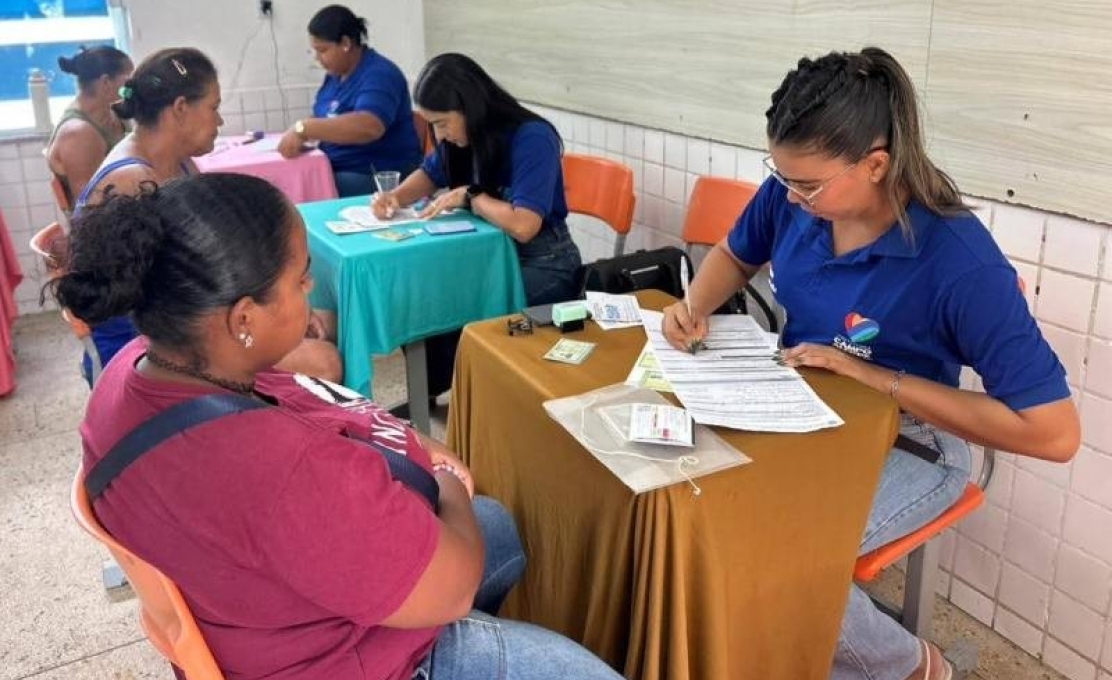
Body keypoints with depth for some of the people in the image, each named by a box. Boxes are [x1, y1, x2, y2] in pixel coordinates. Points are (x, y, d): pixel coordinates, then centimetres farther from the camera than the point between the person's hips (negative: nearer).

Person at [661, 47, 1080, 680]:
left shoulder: (960, 261, -29)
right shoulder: (793, 194, -11)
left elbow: (1055, 431, -27)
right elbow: (735, 256, 12)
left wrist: (873, 376, -27)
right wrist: (695, 306, -12)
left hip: (905, 444, -6)